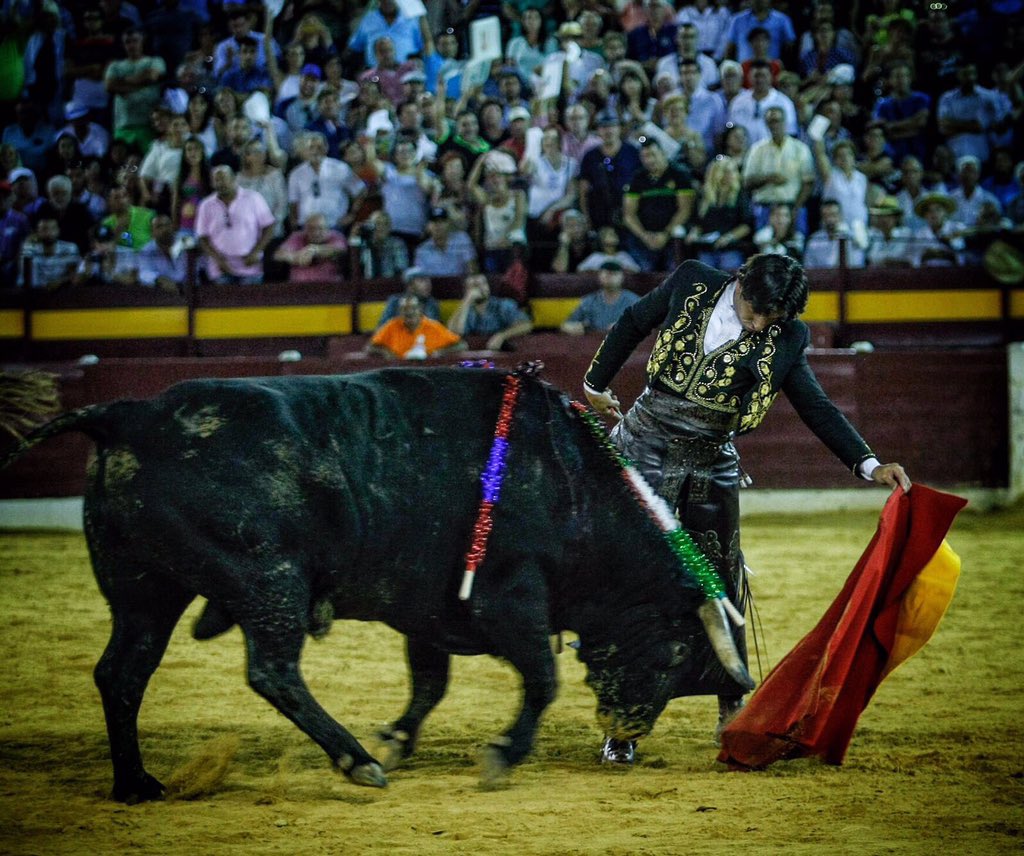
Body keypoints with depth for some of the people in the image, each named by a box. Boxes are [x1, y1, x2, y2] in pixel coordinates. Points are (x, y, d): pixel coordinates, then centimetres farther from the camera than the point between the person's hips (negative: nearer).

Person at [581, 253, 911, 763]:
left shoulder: (783, 339, -4)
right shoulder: (690, 285, -8)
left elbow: (816, 408, -1)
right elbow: (631, 326, 7)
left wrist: (869, 465, -11)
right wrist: (596, 385, 19)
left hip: (713, 465, 2)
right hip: (647, 448, -2)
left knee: (721, 584, 4)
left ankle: (731, 711, 17)